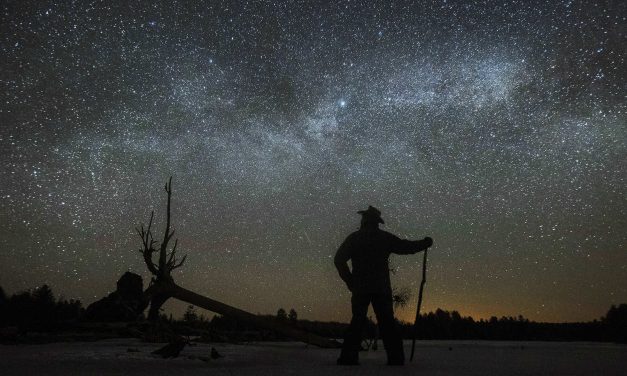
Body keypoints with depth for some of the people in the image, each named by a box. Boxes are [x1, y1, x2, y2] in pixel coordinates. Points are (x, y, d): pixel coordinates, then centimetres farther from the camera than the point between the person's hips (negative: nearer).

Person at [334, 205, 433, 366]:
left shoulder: (354, 238, 3)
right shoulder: (385, 238, 5)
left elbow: (339, 259, -3)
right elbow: (407, 247, 10)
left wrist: (350, 280, 3)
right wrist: (424, 243, 26)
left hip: (360, 288, 0)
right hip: (382, 288, 0)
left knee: (358, 321, 6)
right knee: (387, 322, 7)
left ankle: (348, 356, -1)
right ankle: (396, 357, 4)